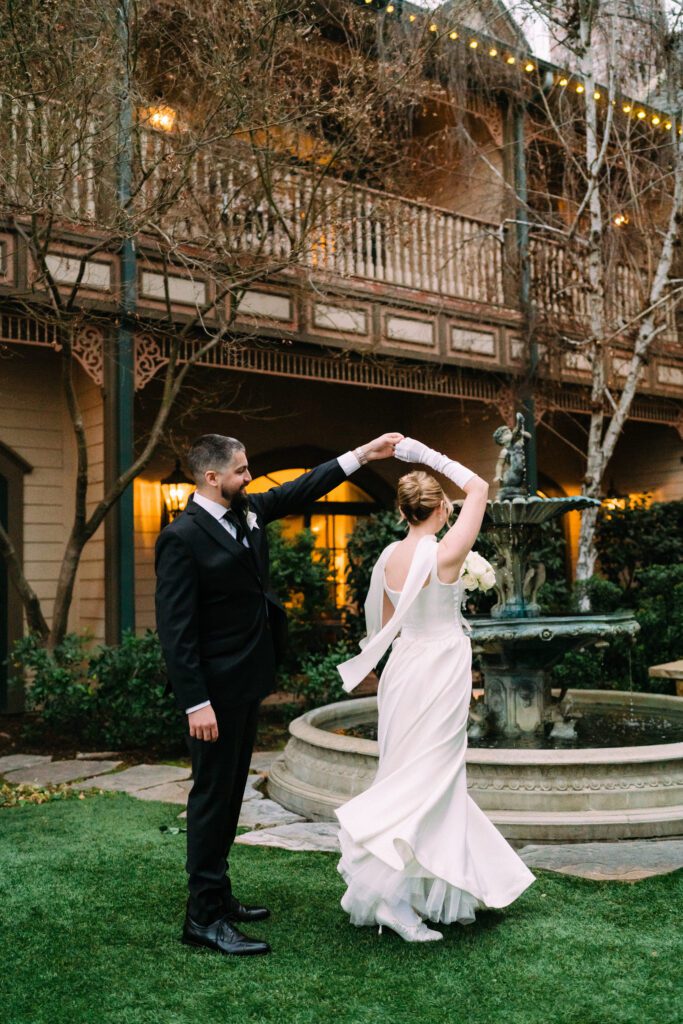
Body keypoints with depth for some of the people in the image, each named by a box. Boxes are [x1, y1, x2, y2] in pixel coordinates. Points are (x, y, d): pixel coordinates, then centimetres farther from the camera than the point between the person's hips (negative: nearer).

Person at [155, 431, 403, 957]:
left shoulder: (248, 510, 5)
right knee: (213, 794, -1)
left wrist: (365, 454, 14)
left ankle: (218, 894, 29)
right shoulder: (183, 538, -18)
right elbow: (175, 628, -20)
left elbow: (300, 490, 17)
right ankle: (204, 917, 9)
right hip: (217, 686, -9)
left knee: (231, 791, 16)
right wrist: (196, 703, -23)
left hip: (248, 680, 9)